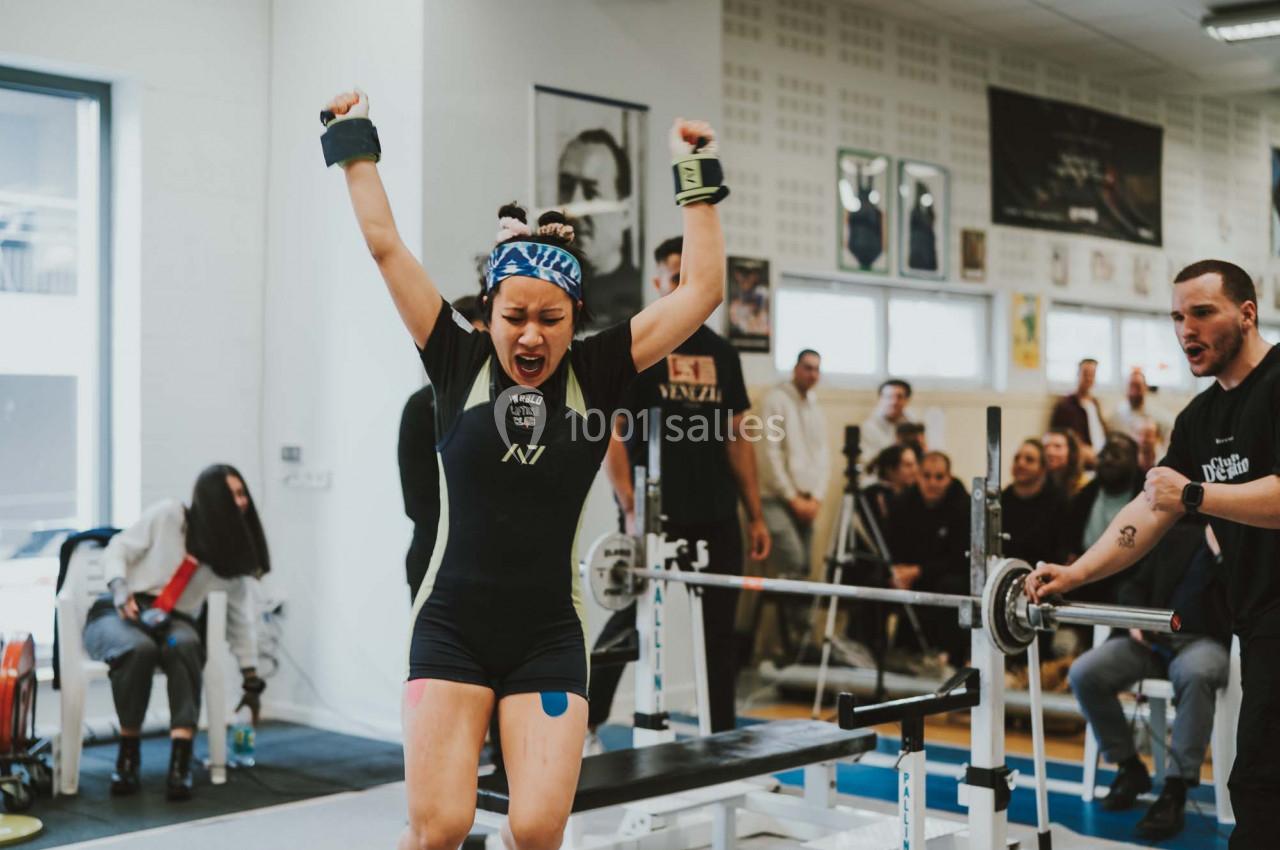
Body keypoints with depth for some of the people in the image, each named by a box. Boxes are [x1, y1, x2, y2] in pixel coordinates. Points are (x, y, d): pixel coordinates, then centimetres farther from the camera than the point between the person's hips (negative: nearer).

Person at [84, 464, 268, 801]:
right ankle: (128, 753, -21)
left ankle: (180, 765, -44)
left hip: (174, 624, 2)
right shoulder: (168, 515, -4)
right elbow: (117, 550, -1)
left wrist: (251, 680, 10)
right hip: (117, 614, -2)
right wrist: (120, 590, -21)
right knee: (139, 648, -40)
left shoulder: (234, 553, 7)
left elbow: (242, 619, 11)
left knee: (184, 645, -37)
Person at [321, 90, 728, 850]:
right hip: (451, 629, 0)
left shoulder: (596, 374, 1)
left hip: (550, 637, 1)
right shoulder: (459, 363, -1)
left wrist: (699, 182, 3)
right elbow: (385, 245, 1)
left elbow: (702, 290, 1)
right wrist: (355, 142, 7)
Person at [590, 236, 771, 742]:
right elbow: (609, 434, -10)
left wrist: (755, 514, 9)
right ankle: (583, 724, 19)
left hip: (717, 518, 5)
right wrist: (631, 510, -18)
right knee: (632, 622, 1)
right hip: (659, 517, -5)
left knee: (720, 630, 7)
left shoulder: (722, 353, 12)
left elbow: (737, 438, 14)